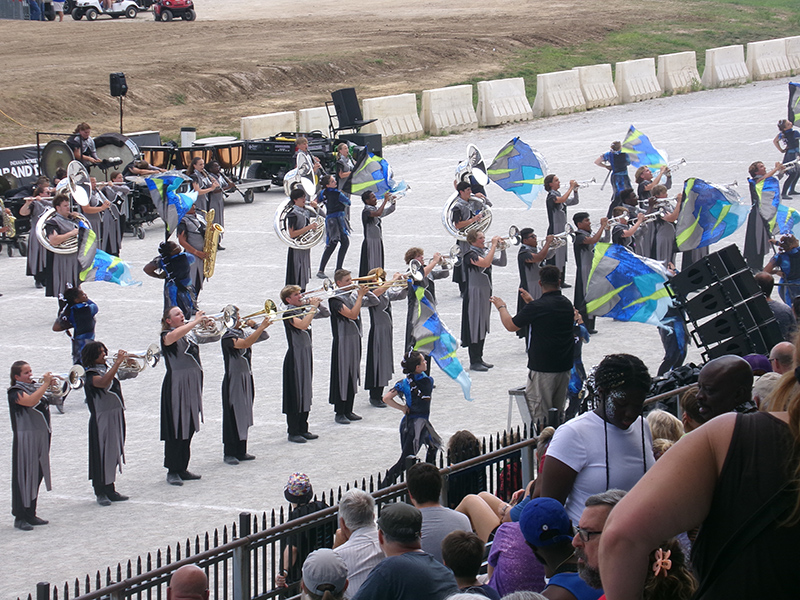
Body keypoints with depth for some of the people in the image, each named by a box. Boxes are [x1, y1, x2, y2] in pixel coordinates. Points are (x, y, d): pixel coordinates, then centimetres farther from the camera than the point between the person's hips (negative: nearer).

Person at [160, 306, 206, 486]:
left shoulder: (189, 335, 15)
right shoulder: (167, 336, -9)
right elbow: (174, 335, -31)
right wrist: (195, 321, -30)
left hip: (192, 386, 8)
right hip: (176, 387, -7)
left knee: (188, 429, 11)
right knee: (175, 430, -6)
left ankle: (182, 469, 19)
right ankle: (172, 471, 0)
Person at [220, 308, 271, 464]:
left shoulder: (243, 334, 12)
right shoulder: (227, 337, -13)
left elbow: (264, 336, 16)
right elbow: (245, 344, -31)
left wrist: (254, 326, -1)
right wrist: (261, 327, -33)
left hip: (246, 380, 8)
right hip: (233, 381, -8)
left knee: (244, 416, 11)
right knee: (233, 416, -5)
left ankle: (241, 451, 18)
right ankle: (229, 454, -1)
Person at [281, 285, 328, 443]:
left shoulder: (305, 310, 10)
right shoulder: (289, 315, -14)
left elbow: (326, 314, 17)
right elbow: (303, 325, -30)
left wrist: (318, 304, 0)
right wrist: (313, 307, -23)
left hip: (307, 355, 8)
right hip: (295, 358, -8)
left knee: (305, 393, 12)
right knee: (295, 394, -4)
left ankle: (303, 429, 19)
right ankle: (293, 432, 1)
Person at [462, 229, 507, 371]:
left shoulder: (485, 252, 12)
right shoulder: (471, 254, -14)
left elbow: (502, 263, 14)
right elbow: (485, 263, -30)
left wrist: (502, 249, -2)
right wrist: (494, 245, -24)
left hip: (485, 294, 9)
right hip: (474, 294, -9)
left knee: (483, 327, 13)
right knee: (475, 327, -6)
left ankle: (479, 359, 20)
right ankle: (474, 362, -4)